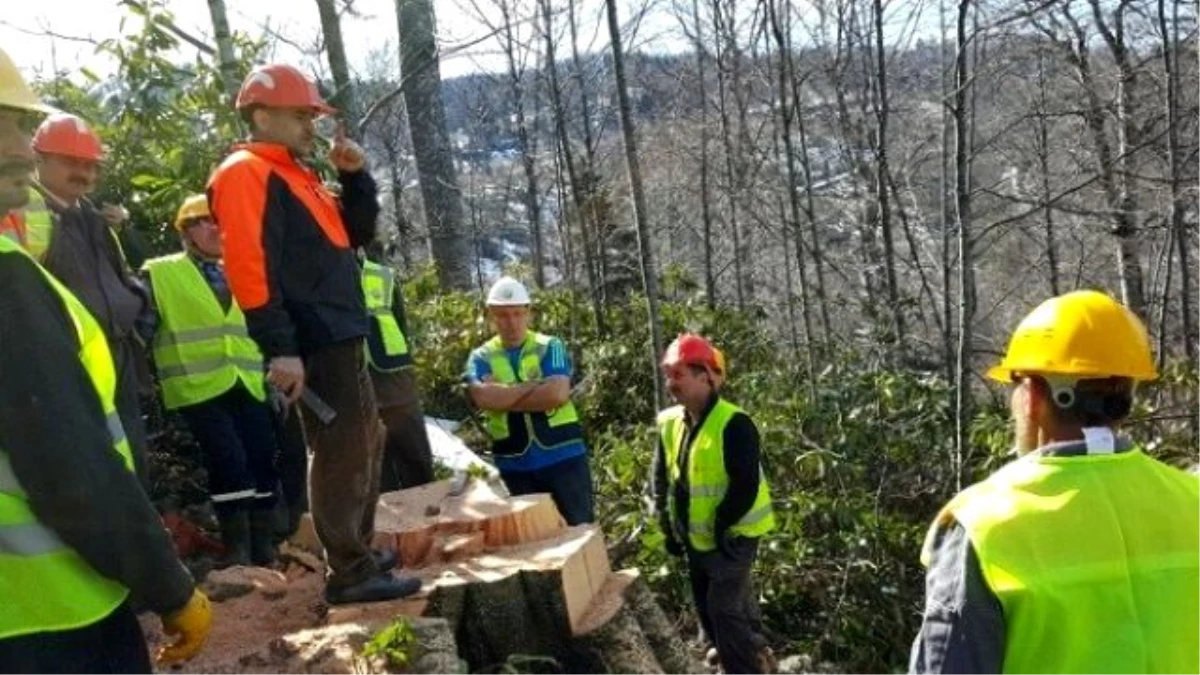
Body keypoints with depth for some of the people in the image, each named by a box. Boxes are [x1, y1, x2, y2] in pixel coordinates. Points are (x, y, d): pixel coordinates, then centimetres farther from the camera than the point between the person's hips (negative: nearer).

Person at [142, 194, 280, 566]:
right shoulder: (160, 273, 4)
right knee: (229, 463, -13)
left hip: (248, 384, 5)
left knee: (261, 461, 3)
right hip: (199, 386, -5)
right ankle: (238, 549, -2)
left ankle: (264, 546, 14)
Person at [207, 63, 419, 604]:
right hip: (313, 344, -10)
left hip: (340, 338, 11)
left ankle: (359, 553, 28)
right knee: (342, 453, -7)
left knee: (366, 444, 17)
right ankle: (349, 574, 1)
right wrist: (280, 348, -25)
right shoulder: (247, 175, -9)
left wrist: (355, 176, 8)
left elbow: (358, 232, 23)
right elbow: (249, 267, -20)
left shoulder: (295, 175, 21)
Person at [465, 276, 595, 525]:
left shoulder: (549, 347, 1)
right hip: (515, 466, 2)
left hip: (564, 456, -1)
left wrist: (503, 399, -11)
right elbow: (483, 397, -15)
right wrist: (536, 385, -12)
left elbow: (557, 393, -15)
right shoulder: (481, 357, 5)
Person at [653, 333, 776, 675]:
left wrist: (722, 526, -20)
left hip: (731, 536, -8)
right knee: (706, 605, 19)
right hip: (696, 538, 8)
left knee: (725, 608, -6)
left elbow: (746, 485, -24)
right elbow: (662, 476, 11)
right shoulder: (669, 422, 1)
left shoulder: (733, 424, -22)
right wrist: (668, 525, 6)